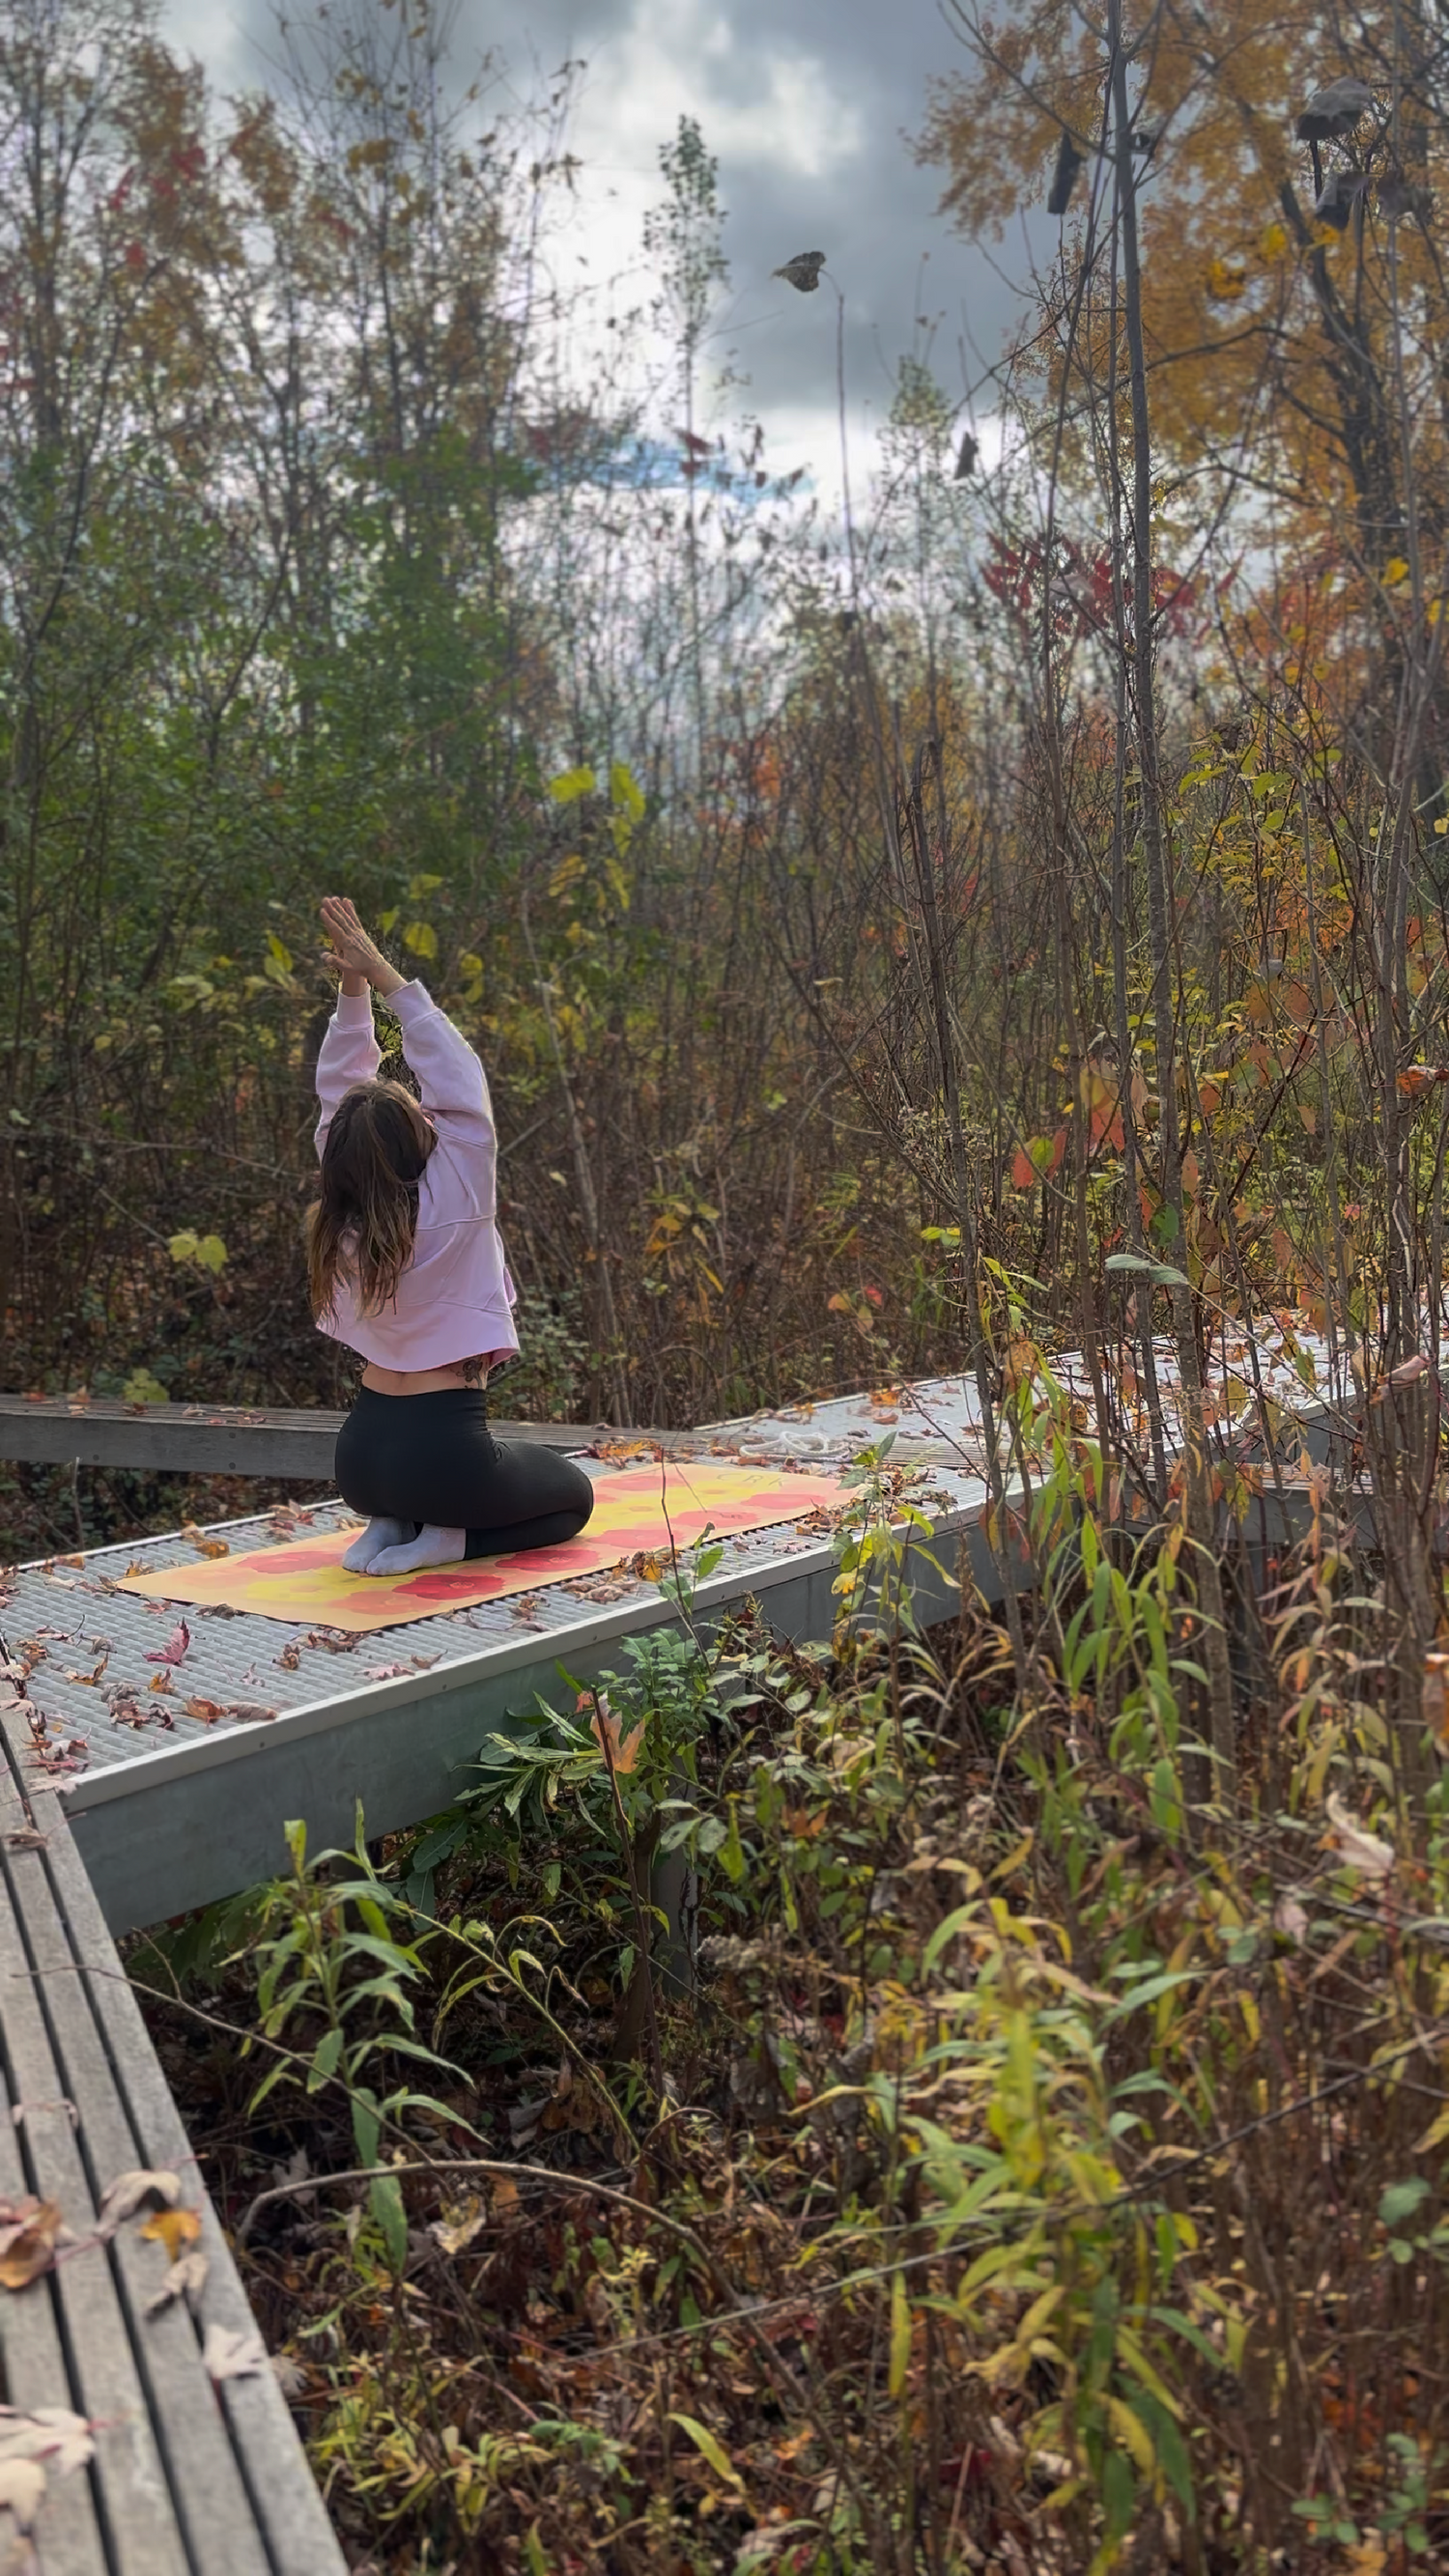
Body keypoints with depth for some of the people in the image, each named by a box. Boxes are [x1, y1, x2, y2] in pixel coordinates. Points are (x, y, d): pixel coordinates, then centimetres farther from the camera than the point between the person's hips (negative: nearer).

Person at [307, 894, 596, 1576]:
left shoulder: (339, 1220, -3)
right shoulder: (453, 1202, -17)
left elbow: (339, 1091, 5)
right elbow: (459, 1078, -13)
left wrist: (354, 990, 1)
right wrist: (388, 981, -10)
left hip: (360, 1458, 6)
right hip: (443, 1453, -6)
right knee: (573, 1498, 20)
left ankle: (393, 1527, 7)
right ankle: (446, 1540, -4)